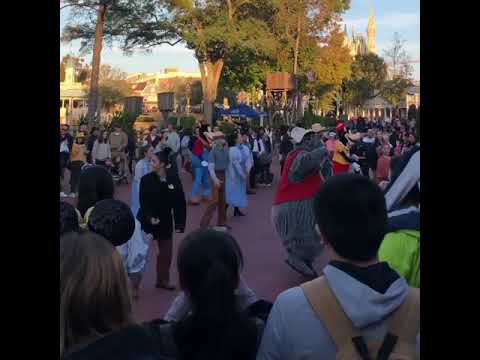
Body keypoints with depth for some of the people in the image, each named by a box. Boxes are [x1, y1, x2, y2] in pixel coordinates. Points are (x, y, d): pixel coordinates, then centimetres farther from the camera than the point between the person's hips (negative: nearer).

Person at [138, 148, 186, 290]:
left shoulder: (174, 180, -9)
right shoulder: (146, 179, -11)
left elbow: (180, 203, -6)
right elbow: (143, 201, -15)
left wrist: (180, 223, -10)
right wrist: (149, 217, -29)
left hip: (165, 221, 3)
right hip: (147, 220, -2)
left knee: (166, 252, 14)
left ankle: (163, 280, 33)